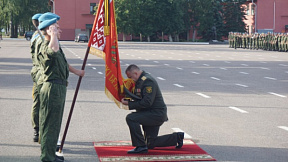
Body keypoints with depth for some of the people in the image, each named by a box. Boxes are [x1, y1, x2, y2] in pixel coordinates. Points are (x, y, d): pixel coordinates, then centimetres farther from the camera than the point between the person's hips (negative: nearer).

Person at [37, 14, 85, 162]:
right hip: (52, 88, -11)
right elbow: (53, 51, -44)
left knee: (55, 123, 17)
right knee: (50, 123, -5)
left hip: (59, 87, 11)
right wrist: (53, 34, -31)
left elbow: (63, 63, 34)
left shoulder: (53, 45, 17)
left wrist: (76, 71, 45)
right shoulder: (45, 47, -17)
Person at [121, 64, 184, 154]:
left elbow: (147, 102, -27)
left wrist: (129, 104, -24)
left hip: (156, 114, -11)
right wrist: (127, 100, 2)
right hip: (153, 114, 11)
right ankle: (177, 137, 26)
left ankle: (141, 146, -19)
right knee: (151, 144, 14)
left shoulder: (148, 81, -19)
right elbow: (139, 99, 19)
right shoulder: (141, 80, 14)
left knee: (130, 118, -24)